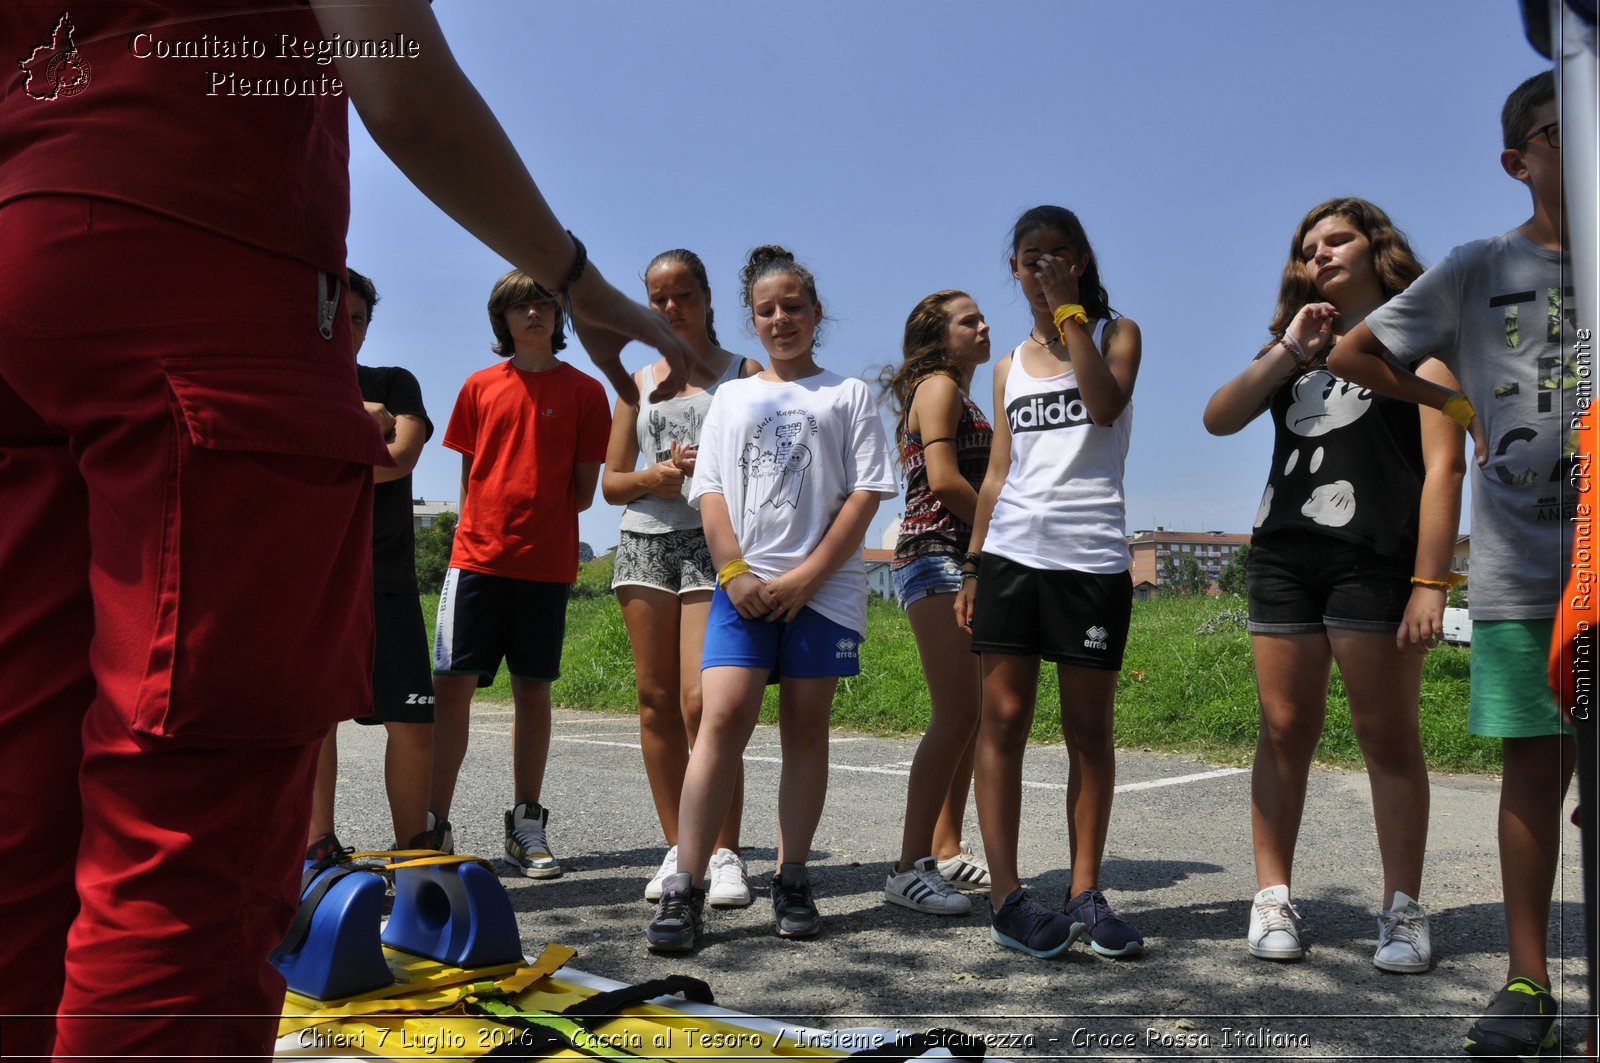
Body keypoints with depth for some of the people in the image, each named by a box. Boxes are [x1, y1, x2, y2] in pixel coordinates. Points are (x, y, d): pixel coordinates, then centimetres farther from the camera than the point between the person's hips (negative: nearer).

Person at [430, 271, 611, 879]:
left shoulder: (584, 391, 6)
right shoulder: (480, 387, 12)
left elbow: (585, 489, 6)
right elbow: (468, 476, 15)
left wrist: (539, 514, 1)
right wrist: (490, 522, 3)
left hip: (546, 561, -1)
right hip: (476, 555, 1)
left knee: (533, 689, 4)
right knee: (451, 685, -5)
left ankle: (525, 828, 14)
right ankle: (434, 824, 0)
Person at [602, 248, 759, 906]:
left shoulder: (744, 375, 9)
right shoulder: (640, 382, 19)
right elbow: (610, 483, 16)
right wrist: (652, 478, -5)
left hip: (714, 540, -4)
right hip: (646, 538, 4)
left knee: (701, 700, -15)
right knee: (656, 699, 2)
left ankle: (724, 854, -7)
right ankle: (678, 848, 10)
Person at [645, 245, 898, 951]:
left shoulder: (848, 395, 9)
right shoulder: (732, 397, 17)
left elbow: (865, 495, 0)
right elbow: (710, 491, 10)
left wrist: (805, 577, -8)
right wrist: (735, 573, -6)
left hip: (822, 588, -1)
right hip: (743, 584, 1)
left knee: (805, 727, 4)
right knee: (723, 717, -12)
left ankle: (792, 881, 13)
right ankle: (685, 888, -12)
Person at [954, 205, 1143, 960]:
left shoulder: (1115, 333, 9)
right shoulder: (1010, 367, 18)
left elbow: (1106, 404, -13)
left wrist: (1070, 309, -9)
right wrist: (972, 566, 11)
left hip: (1092, 558, -2)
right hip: (1010, 552, 3)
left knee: (1088, 728, 1)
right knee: (1003, 719, -4)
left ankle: (1085, 892, 8)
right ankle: (1005, 893, -1)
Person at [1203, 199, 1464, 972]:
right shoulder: (1299, 344, 22)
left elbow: (1443, 465, -4)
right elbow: (1219, 419, 8)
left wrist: (1430, 581, -13)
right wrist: (1288, 351, -4)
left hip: (1377, 558, -4)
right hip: (1283, 558, 4)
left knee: (1386, 736, -3)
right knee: (1284, 730, 2)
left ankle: (1404, 911, 6)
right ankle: (1272, 901, 7)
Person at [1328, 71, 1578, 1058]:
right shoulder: (1478, 270, 9)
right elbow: (1353, 353, 16)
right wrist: (1460, 404, 11)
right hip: (1522, 564, 0)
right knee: (1537, 764, 3)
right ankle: (1528, 982, 13)